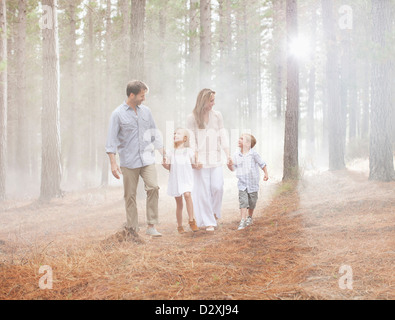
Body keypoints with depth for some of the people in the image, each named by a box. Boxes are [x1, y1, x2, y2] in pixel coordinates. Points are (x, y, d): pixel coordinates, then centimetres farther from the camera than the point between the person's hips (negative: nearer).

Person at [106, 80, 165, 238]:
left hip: (147, 158, 3)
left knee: (153, 187, -14)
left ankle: (151, 226, -8)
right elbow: (112, 139, -5)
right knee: (130, 195, 3)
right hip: (128, 161, -3)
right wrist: (113, 163, -11)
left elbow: (154, 133, 19)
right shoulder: (118, 114, -3)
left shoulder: (146, 111, 10)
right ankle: (132, 228, 14)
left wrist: (163, 153, 18)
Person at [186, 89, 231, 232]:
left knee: (217, 187, -6)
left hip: (215, 159, 2)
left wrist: (228, 154, 4)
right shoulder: (192, 118, -1)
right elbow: (192, 140, -1)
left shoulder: (217, 115, 7)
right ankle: (208, 221, 8)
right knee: (203, 190, 0)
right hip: (201, 160, -2)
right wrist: (195, 157, -9)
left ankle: (214, 213, 19)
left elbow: (222, 135, 10)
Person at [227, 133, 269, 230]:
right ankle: (243, 221, -12)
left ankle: (249, 217, 34)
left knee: (252, 202, 12)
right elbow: (233, 168, 7)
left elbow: (262, 164, 1)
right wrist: (229, 165, -13)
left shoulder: (253, 154, -9)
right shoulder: (236, 155, 1)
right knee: (243, 202, -11)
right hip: (242, 183, 1)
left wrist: (266, 174, -2)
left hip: (253, 183, -1)